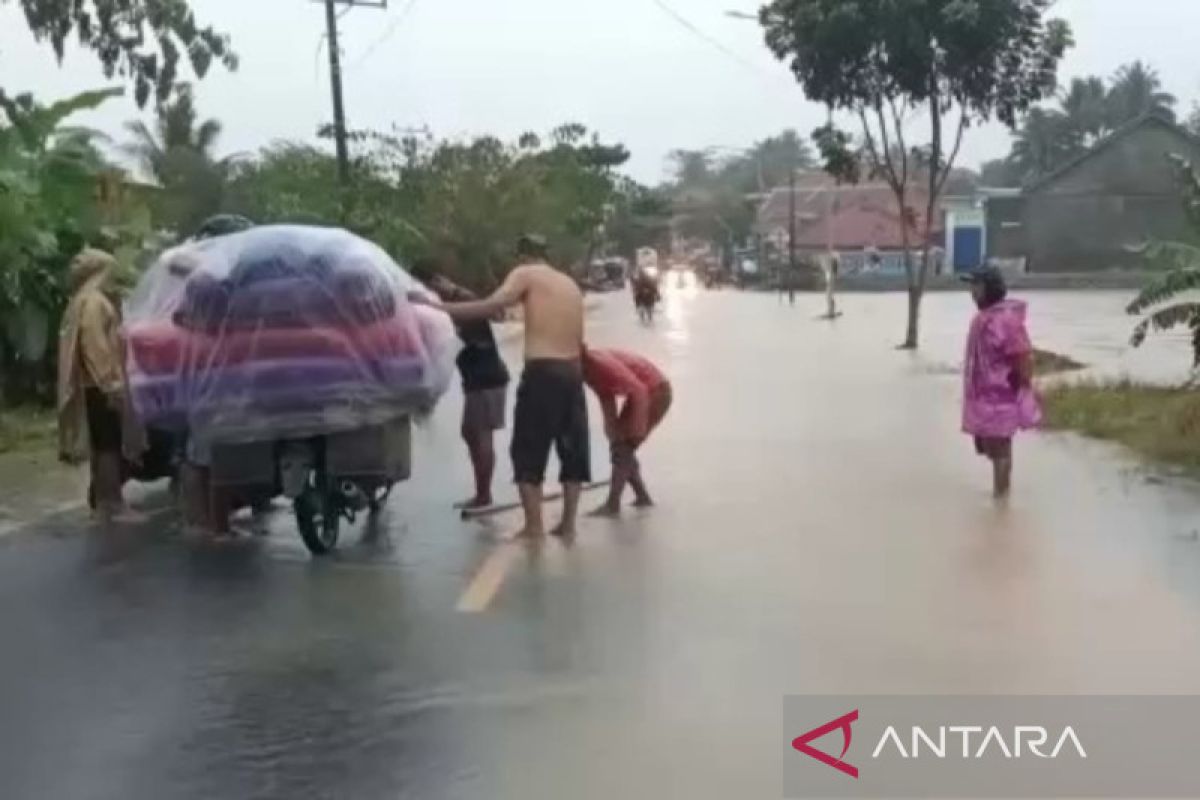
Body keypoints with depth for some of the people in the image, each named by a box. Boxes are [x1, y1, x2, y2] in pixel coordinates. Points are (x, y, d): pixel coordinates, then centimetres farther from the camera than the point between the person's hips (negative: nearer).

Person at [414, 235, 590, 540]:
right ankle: (568, 523, 13)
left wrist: (439, 307, -15)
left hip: (542, 371, -6)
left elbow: (492, 306, -15)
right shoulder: (570, 284, 21)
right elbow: (578, 340, 18)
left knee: (528, 450, 1)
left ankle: (533, 525, -1)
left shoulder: (525, 274, 2)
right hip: (572, 372, 6)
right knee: (572, 449, 11)